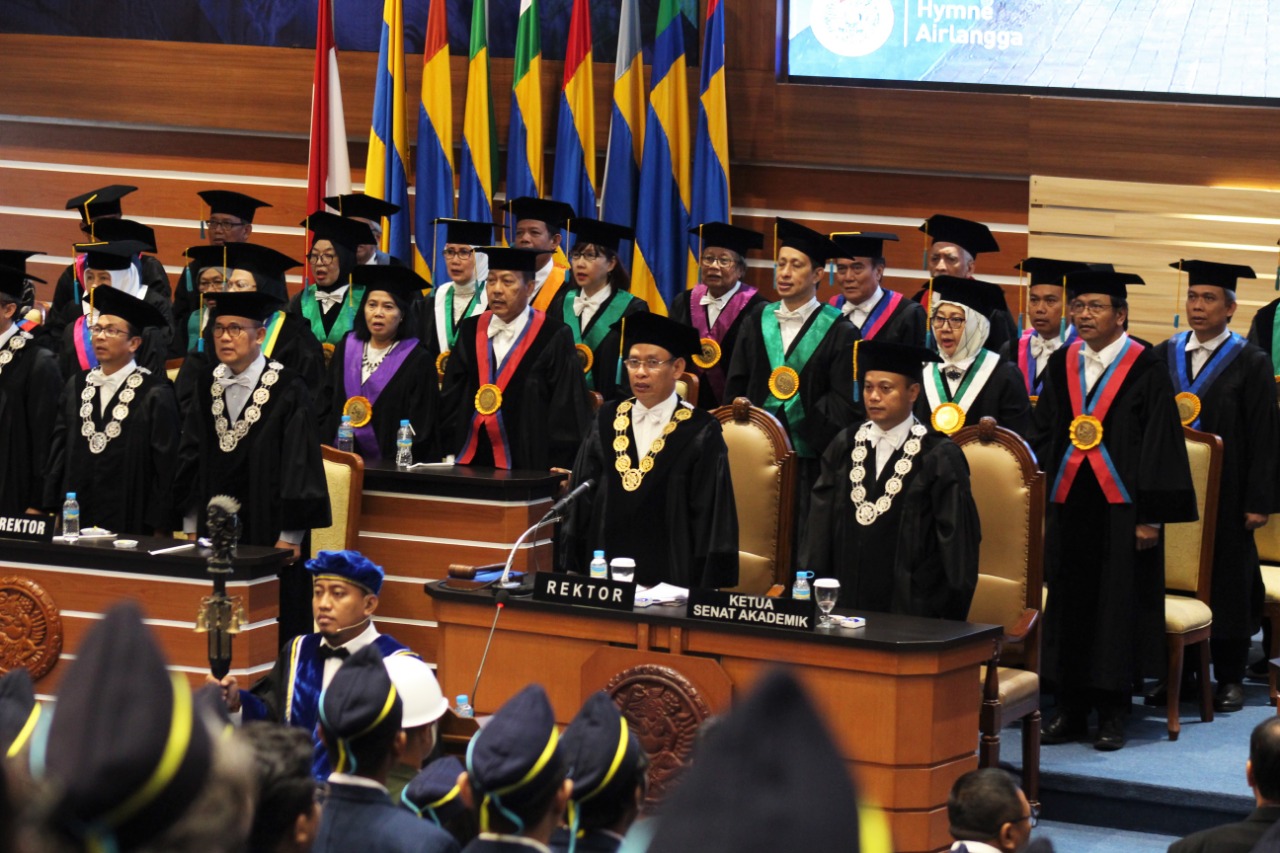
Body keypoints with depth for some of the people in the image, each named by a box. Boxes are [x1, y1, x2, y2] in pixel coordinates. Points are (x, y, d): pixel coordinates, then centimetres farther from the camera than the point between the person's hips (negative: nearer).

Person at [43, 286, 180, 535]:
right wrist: (51, 511, 7)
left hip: (130, 524, -5)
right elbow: (59, 451, 13)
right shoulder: (76, 387, 11)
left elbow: (166, 465, -7)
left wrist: (159, 528, -11)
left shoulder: (155, 395, -5)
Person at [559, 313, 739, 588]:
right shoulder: (608, 421, 6)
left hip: (671, 575, -3)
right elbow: (582, 500, 8)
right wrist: (573, 572, 2)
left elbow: (712, 517, -5)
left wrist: (707, 586, -12)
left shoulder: (701, 432, -4)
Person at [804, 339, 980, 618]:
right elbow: (821, 529, 8)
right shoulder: (844, 447, 8)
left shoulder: (940, 457, -4)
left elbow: (957, 542, -4)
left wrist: (948, 615, -6)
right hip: (845, 603, 3)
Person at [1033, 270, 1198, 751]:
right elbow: (1043, 437, 13)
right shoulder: (1062, 366, 8)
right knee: (1069, 606, 8)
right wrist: (1040, 502, 5)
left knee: (1117, 608, 0)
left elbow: (1160, 444, -7)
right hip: (1069, 508, 4)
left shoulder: (1145, 370, -5)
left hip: (1121, 508, -4)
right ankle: (1070, 710, 16)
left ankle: (1112, 715, 9)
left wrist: (1151, 516, -12)